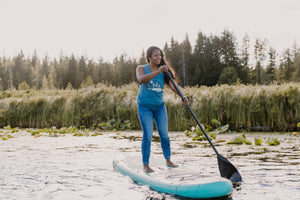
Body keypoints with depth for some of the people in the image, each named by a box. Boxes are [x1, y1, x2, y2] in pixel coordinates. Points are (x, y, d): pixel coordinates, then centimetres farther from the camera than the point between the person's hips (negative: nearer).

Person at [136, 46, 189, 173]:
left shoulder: (164, 71, 0)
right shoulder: (141, 68, -7)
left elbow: (172, 86, -11)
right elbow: (142, 79, -29)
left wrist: (182, 97, -29)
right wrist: (158, 72, -39)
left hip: (160, 106, 3)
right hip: (145, 107, -3)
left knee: (164, 134, 5)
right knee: (148, 135, -8)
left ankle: (168, 160, 22)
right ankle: (146, 165, -1)